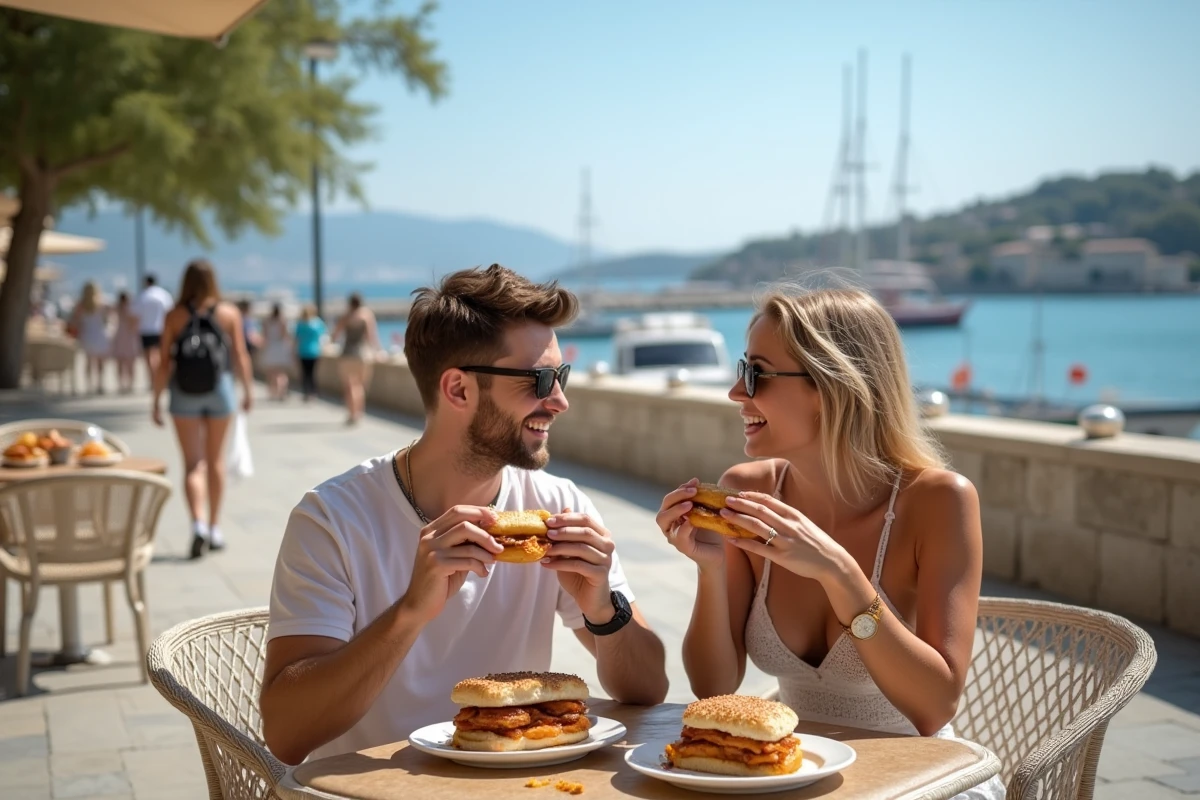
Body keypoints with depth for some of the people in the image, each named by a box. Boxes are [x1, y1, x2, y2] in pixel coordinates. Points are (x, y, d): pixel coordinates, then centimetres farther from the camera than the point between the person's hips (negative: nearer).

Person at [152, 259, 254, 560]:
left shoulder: (174, 316, -4)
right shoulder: (229, 313, -2)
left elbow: (165, 362, -5)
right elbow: (241, 356, -2)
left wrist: (157, 400, 2)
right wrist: (248, 389, 10)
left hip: (184, 393, -1)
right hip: (219, 389, 1)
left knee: (192, 463, 2)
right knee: (216, 460, 14)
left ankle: (199, 523, -17)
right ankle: (214, 528, 19)